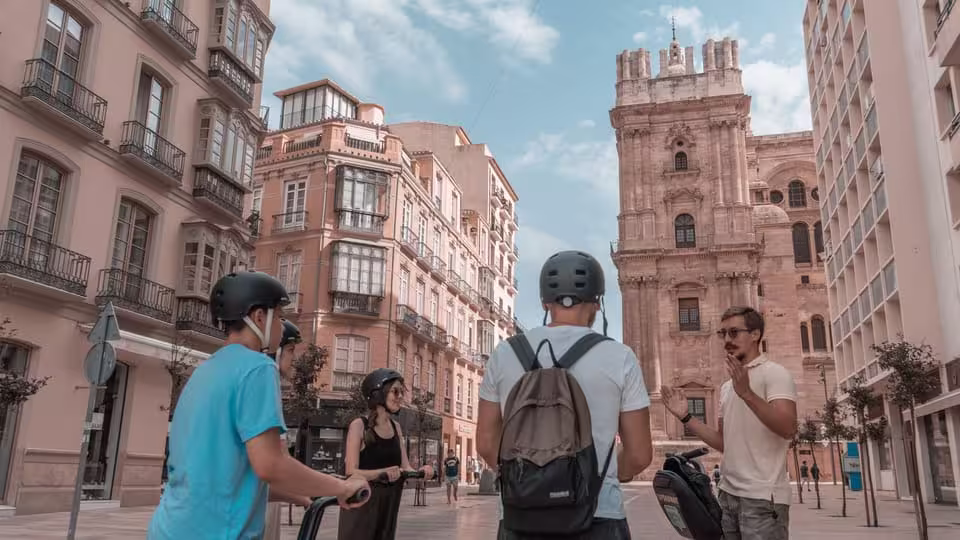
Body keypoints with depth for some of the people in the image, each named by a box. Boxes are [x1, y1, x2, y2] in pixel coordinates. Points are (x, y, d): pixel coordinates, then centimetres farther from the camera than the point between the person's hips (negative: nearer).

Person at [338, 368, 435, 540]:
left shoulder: (396, 428, 9)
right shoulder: (359, 425, -11)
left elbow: (405, 467, 4)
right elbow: (352, 472, -17)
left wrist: (421, 471, -18)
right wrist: (384, 472, -32)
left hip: (388, 503, 6)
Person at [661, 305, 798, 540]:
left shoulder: (774, 373, -7)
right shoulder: (727, 386, 16)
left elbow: (787, 429, -21)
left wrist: (747, 393, -31)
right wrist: (685, 416, 10)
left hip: (762, 497, -8)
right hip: (728, 494, 8)